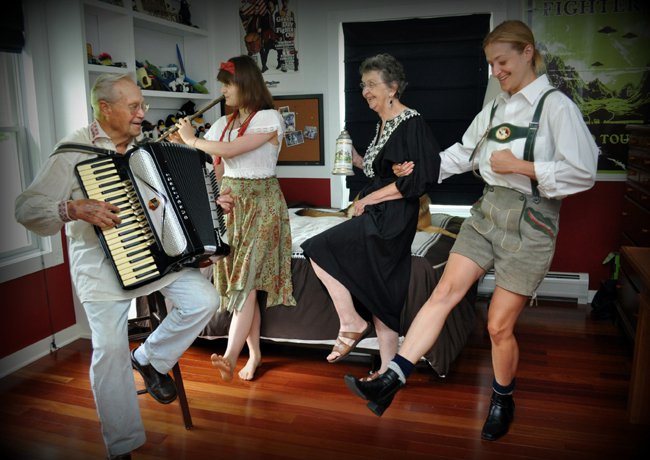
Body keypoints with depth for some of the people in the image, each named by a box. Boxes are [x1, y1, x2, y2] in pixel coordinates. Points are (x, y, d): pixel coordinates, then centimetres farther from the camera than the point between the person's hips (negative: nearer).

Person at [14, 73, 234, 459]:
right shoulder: (75, 151, -7)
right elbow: (27, 209, -11)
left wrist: (213, 204, 5)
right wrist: (73, 209, -27)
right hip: (102, 264, -5)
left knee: (205, 300, -12)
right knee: (111, 348, -13)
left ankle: (150, 358, 13)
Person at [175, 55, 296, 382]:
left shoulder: (269, 118, -8)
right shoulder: (223, 123, 14)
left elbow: (229, 150, -18)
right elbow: (211, 167, 14)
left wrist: (192, 139, -5)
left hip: (261, 202, -6)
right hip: (230, 202, 7)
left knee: (247, 279, -15)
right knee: (240, 280, 5)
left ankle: (230, 356, -21)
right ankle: (254, 353, 15)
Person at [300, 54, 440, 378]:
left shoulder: (411, 123, -12)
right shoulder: (383, 125, 15)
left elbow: (415, 180, -19)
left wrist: (368, 199, -14)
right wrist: (358, 160, 7)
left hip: (390, 220, -9)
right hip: (378, 218, 9)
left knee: (319, 250, -11)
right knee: (380, 296, 11)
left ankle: (351, 324, 1)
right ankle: (388, 370, 21)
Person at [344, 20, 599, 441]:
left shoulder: (556, 106, -7)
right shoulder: (495, 108, 12)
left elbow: (584, 173, -11)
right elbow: (463, 153, 19)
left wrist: (521, 167, -16)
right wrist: (420, 168, 8)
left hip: (529, 223, -5)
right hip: (487, 212, 5)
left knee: (500, 326, 1)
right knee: (445, 292, -7)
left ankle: (503, 401, 28)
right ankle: (391, 381, -7)